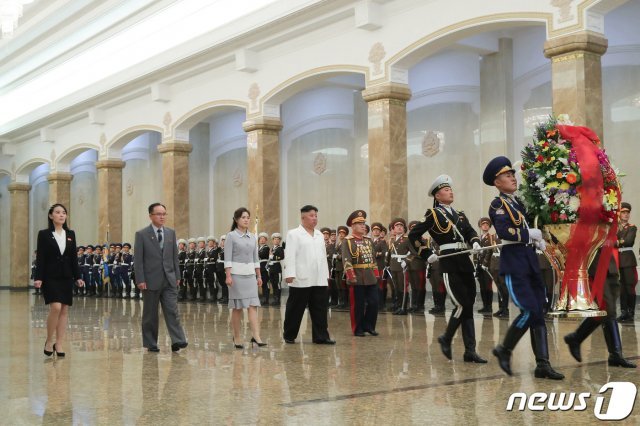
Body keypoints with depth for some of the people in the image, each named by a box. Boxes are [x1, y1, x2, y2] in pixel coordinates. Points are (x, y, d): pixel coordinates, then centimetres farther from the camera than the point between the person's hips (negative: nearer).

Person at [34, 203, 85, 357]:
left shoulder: (70, 234, 10)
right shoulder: (44, 234, -1)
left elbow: (74, 257, 10)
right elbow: (40, 258, -4)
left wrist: (77, 277, 5)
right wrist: (38, 278, -12)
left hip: (66, 277, 4)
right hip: (50, 277, -4)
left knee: (64, 310, 3)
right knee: (56, 307, -17)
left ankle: (59, 345, 9)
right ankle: (49, 341, 1)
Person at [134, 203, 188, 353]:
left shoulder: (171, 233, 9)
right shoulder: (141, 234, -3)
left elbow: (175, 256, 12)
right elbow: (138, 260, -6)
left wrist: (177, 276, 8)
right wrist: (140, 280, -12)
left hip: (169, 280, 3)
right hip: (151, 280, -3)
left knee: (172, 311, -6)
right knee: (150, 314, 7)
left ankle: (177, 341, -10)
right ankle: (151, 344, 16)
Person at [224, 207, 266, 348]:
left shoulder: (252, 237, 12)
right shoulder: (231, 236, -3)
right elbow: (227, 258, -8)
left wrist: (259, 276, 13)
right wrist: (228, 275, -16)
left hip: (250, 274, 5)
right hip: (237, 273, -4)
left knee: (253, 305, -5)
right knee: (237, 307, 2)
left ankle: (256, 336, -11)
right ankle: (236, 338, 11)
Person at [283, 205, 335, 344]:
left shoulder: (319, 235, 17)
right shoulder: (294, 234, -2)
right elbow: (290, 255, -10)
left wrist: (326, 274, 16)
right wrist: (290, 274, -18)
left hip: (319, 280, 6)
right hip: (301, 280, -6)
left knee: (320, 309, 3)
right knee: (295, 309, 3)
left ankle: (320, 336, 7)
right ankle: (289, 335, 15)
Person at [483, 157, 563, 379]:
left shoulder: (518, 203, 17)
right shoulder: (498, 204, -7)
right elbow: (504, 231, -23)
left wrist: (537, 241, 7)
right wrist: (530, 234, -13)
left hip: (530, 263, 8)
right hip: (514, 265, -8)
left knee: (538, 313, 4)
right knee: (530, 311, -14)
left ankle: (543, 364, 6)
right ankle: (504, 350, 6)